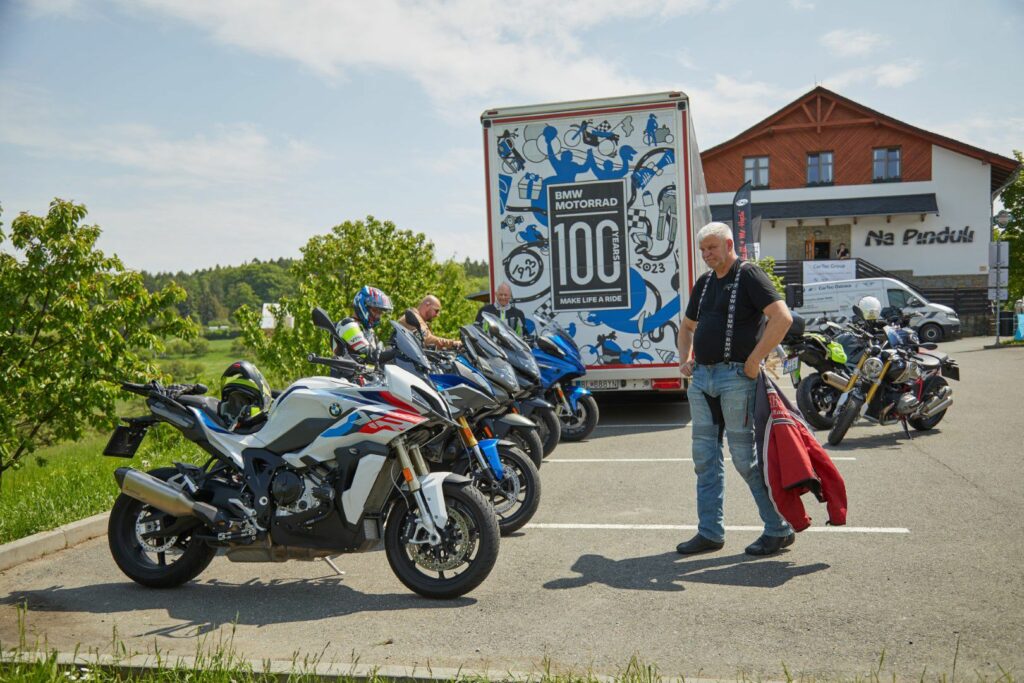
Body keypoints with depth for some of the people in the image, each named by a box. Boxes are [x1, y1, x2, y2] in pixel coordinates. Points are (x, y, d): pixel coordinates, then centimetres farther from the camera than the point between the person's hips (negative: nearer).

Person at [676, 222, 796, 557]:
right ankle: (710, 532, 17)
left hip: (735, 378, -8)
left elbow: (782, 317, -18)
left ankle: (779, 529, 11)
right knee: (705, 459, 9)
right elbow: (687, 326, 29)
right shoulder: (704, 282, 17)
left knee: (745, 457, -3)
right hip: (701, 378, 8)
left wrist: (754, 361, -18)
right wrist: (685, 360, 13)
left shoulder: (749, 275, -7)